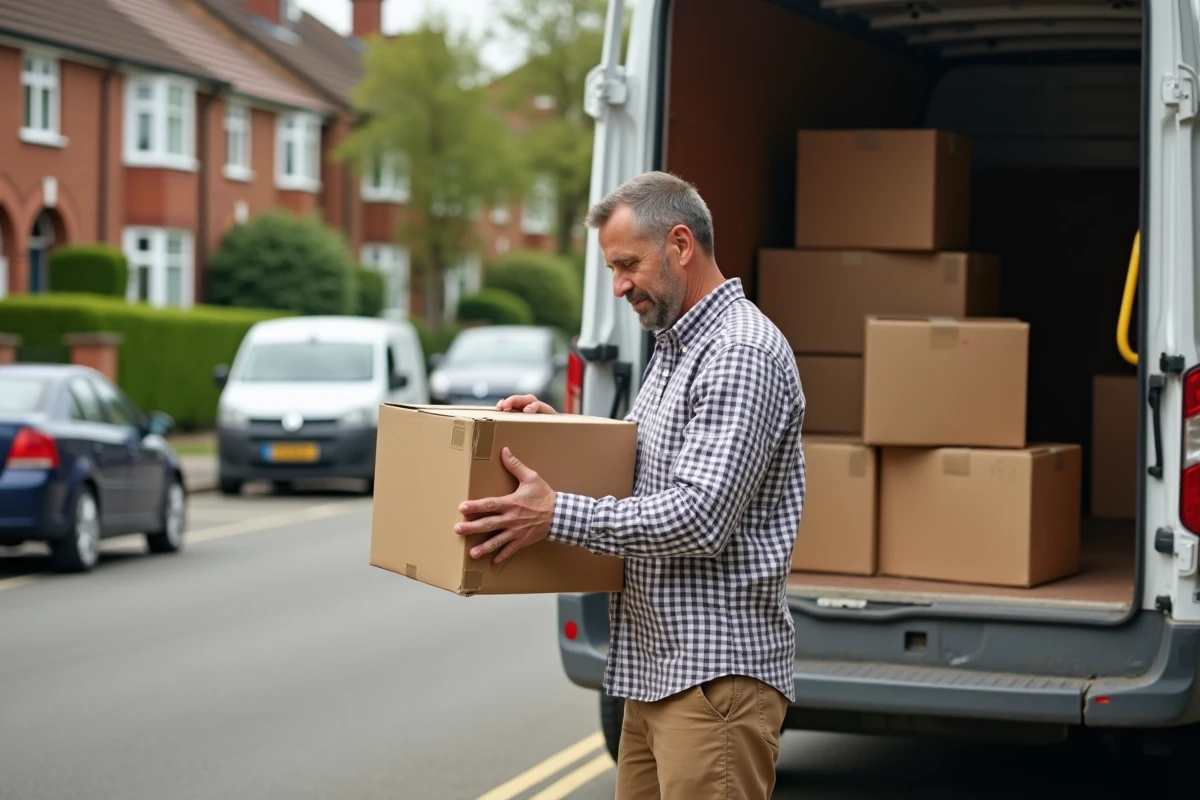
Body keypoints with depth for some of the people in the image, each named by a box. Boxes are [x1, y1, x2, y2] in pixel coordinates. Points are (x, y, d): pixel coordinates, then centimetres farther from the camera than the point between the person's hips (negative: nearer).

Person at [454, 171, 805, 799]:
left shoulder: (740, 352, -15)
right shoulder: (674, 347, 19)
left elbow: (702, 516, -23)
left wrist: (556, 516, -22)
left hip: (716, 671, -10)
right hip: (656, 665, 10)